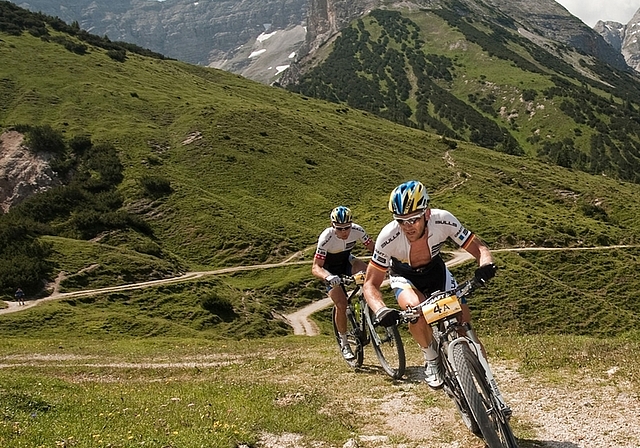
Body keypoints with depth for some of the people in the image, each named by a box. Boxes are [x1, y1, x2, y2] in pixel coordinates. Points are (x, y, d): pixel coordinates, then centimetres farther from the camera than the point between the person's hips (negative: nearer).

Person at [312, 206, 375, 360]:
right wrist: (328, 277, -55)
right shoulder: (326, 238, -34)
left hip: (347, 262, 3)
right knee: (341, 304, -17)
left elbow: (372, 247, -13)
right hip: (331, 269, -3)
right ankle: (344, 344, 2)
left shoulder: (357, 230, -25)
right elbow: (316, 267, -34)